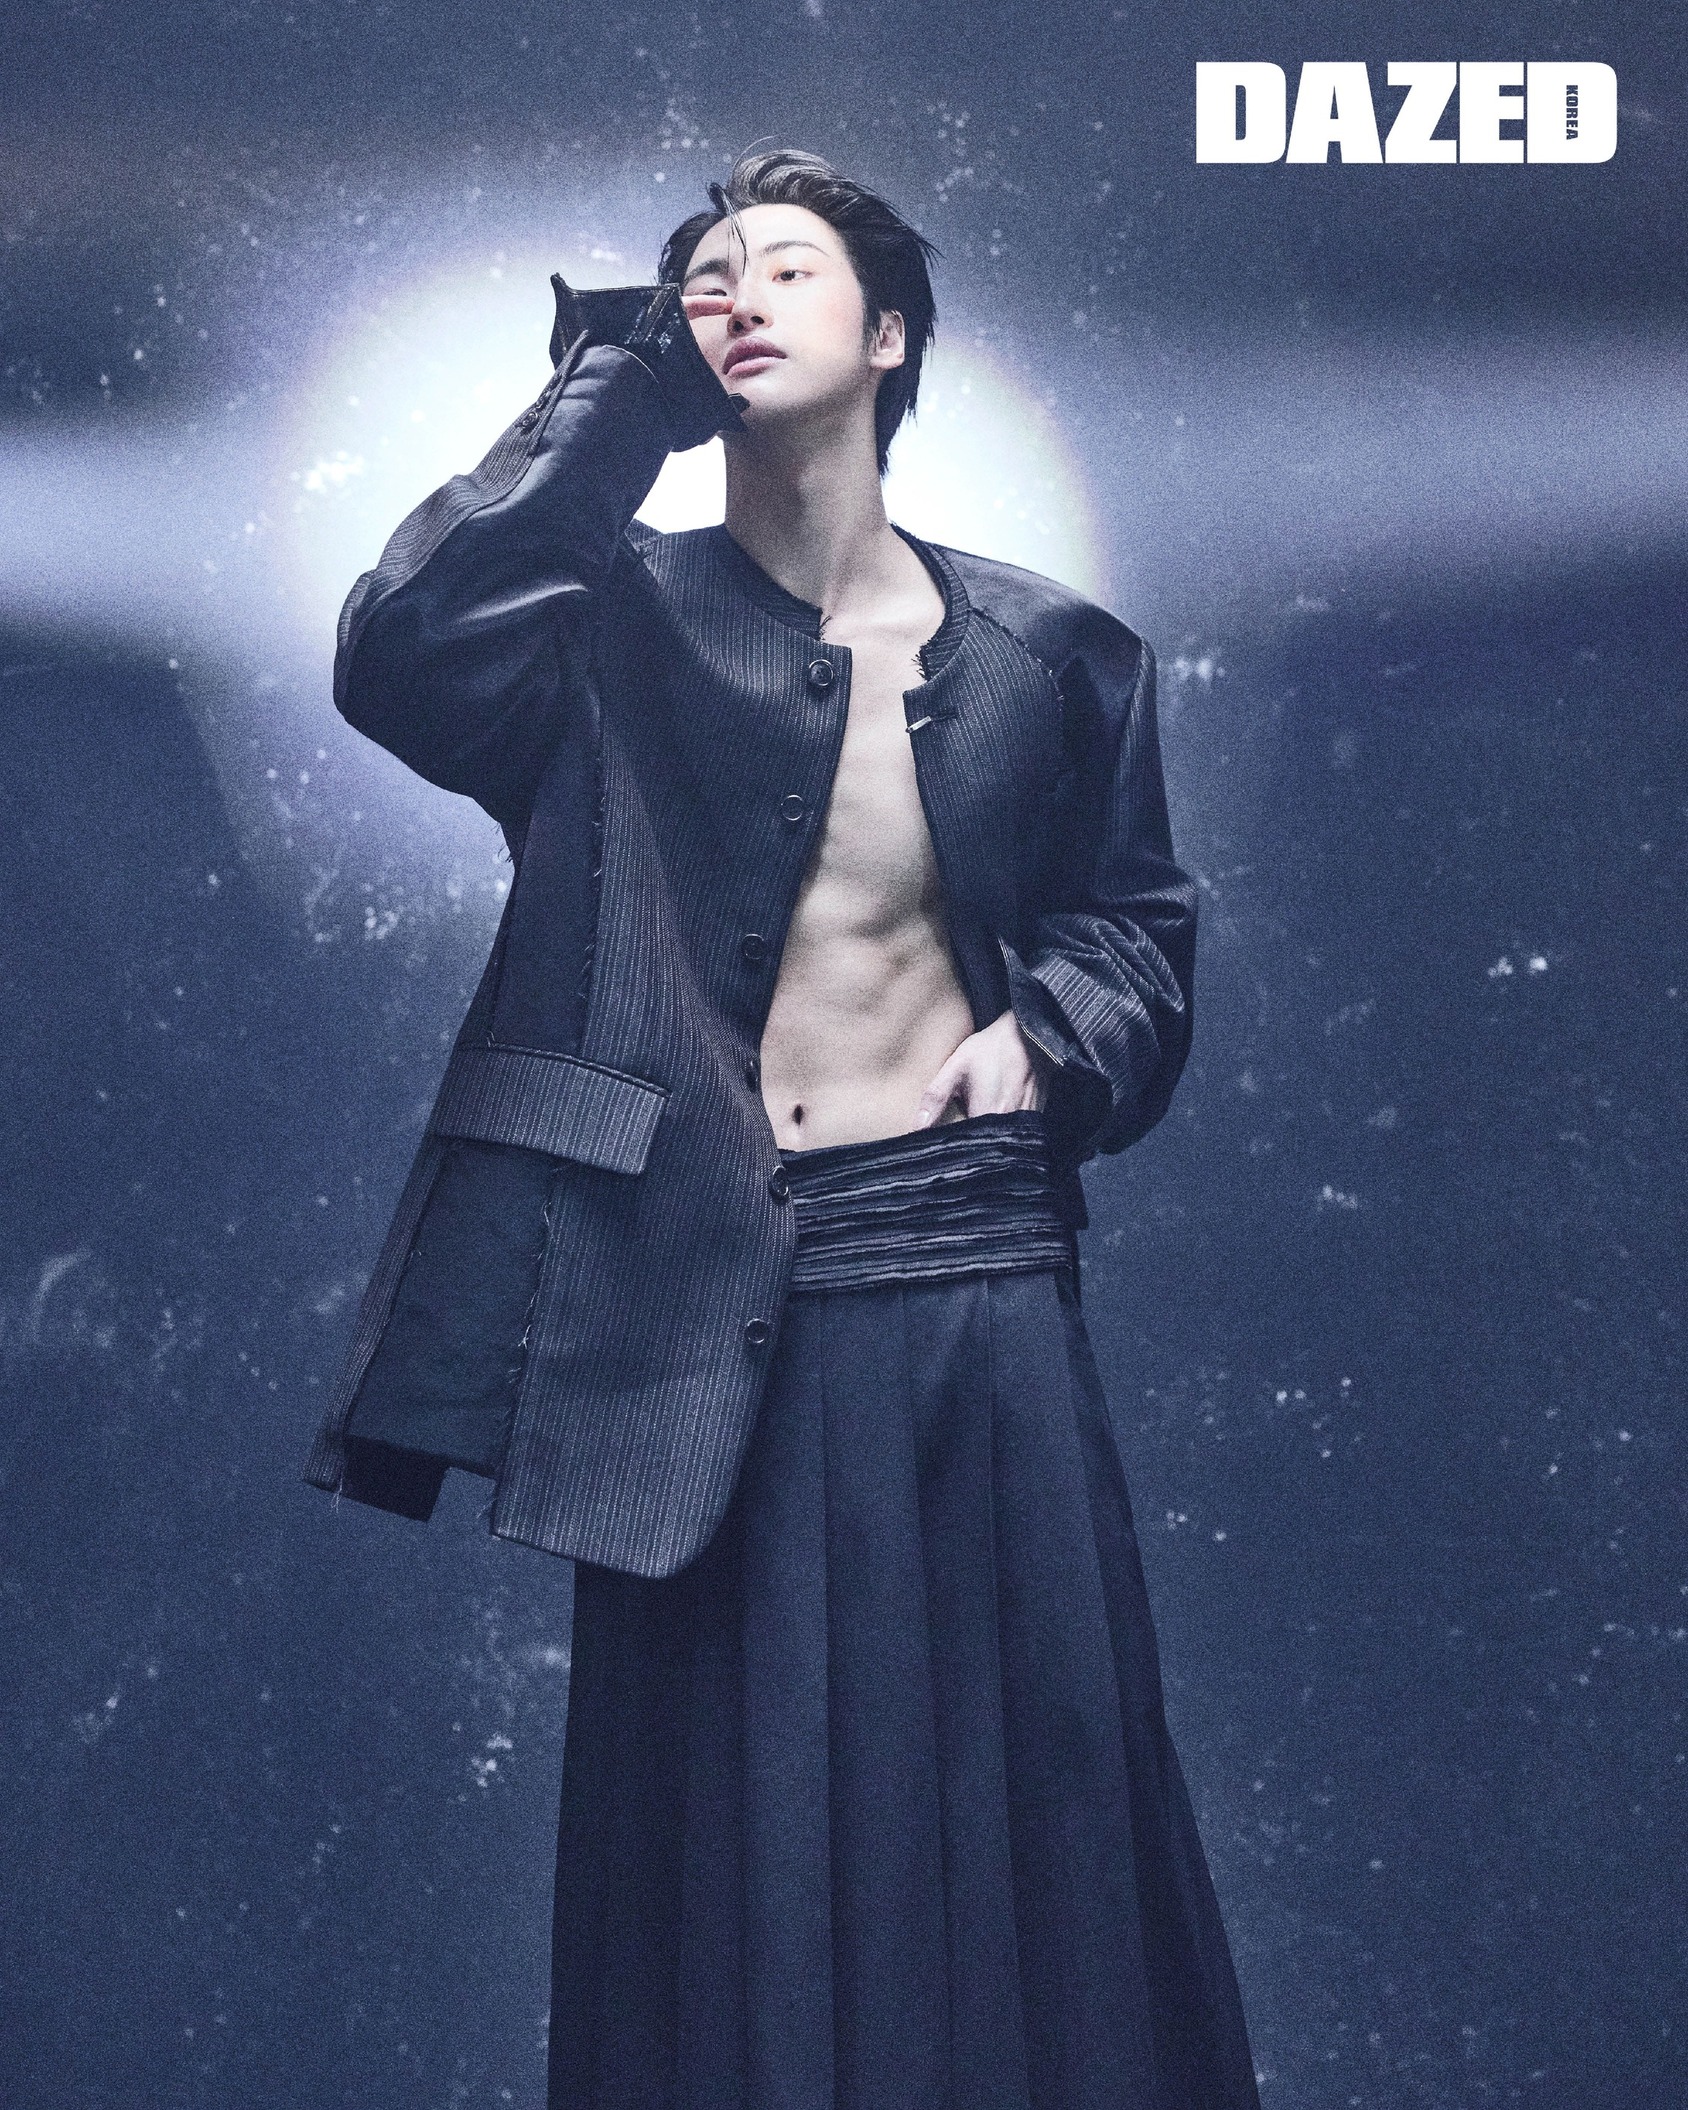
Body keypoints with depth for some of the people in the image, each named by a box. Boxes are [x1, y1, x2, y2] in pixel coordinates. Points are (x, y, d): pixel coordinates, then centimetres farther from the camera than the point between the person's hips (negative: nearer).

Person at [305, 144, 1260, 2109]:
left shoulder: (1046, 652, 7)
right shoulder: (623, 627, 1)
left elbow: (1137, 915, 21)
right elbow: (399, 659, -20)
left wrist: (1053, 1034, -1)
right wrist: (622, 385, -13)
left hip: (979, 1280, 2)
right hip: (715, 1300, -1)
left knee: (1022, 1795, 9)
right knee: (744, 1844, 6)